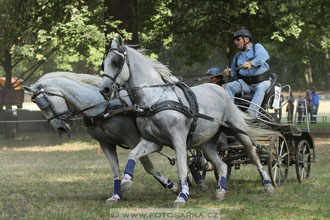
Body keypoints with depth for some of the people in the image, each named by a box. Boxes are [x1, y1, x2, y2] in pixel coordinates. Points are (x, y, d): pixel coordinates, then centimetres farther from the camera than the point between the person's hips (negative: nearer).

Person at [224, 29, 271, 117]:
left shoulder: (257, 47, 1)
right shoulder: (237, 56, 18)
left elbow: (263, 56, -22)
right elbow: (235, 73, 24)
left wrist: (251, 63, -41)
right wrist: (230, 73, -2)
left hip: (262, 82, -5)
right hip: (245, 83, 5)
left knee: (260, 88, -37)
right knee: (229, 86, -18)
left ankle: (252, 113, -51)